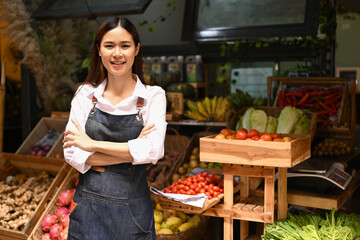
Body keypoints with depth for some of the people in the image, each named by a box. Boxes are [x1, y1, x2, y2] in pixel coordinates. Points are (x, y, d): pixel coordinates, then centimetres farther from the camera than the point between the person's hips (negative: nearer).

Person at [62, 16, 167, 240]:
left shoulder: (153, 96, -5)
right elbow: (73, 154, -8)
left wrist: (93, 144, -13)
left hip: (133, 212, -1)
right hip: (89, 207, 2)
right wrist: (132, 150, -15)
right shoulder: (85, 94, 0)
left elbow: (153, 151, -18)